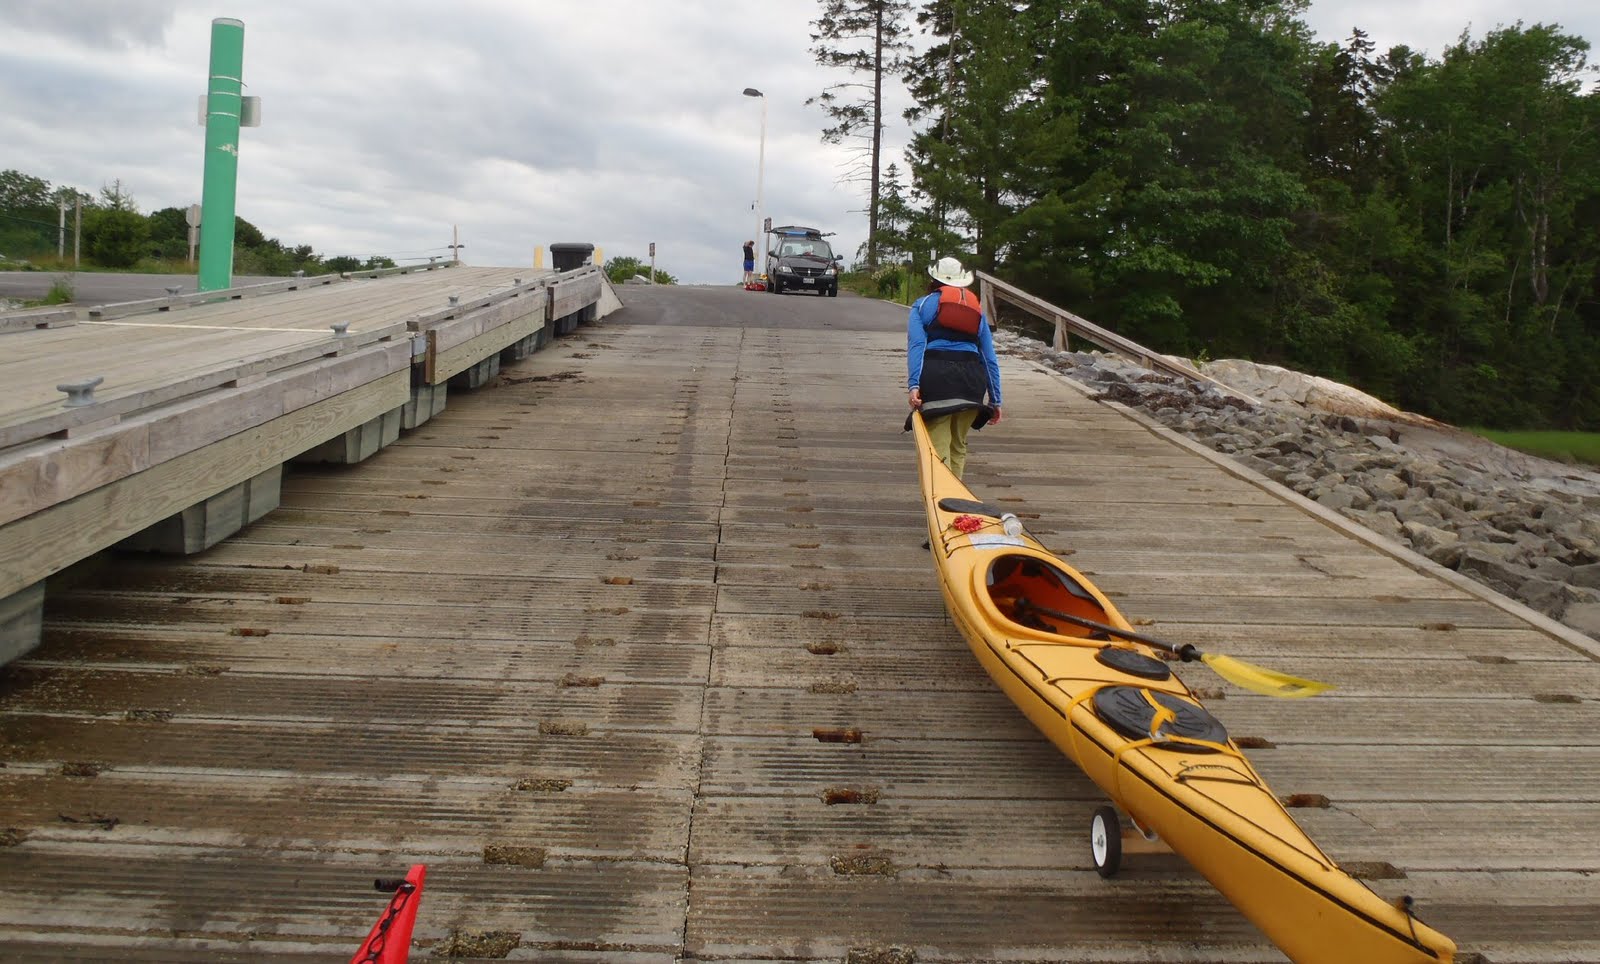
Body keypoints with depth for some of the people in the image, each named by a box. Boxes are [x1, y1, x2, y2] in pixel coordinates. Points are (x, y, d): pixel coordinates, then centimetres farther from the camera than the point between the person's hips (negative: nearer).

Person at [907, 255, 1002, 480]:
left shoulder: (923, 305, 15)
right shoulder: (977, 310, 25)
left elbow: (916, 345, -2)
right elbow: (990, 359, 19)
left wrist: (913, 384, -13)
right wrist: (995, 400, 21)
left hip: (936, 377, -3)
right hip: (972, 379, 3)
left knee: (938, 448, -6)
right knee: (958, 446, 17)